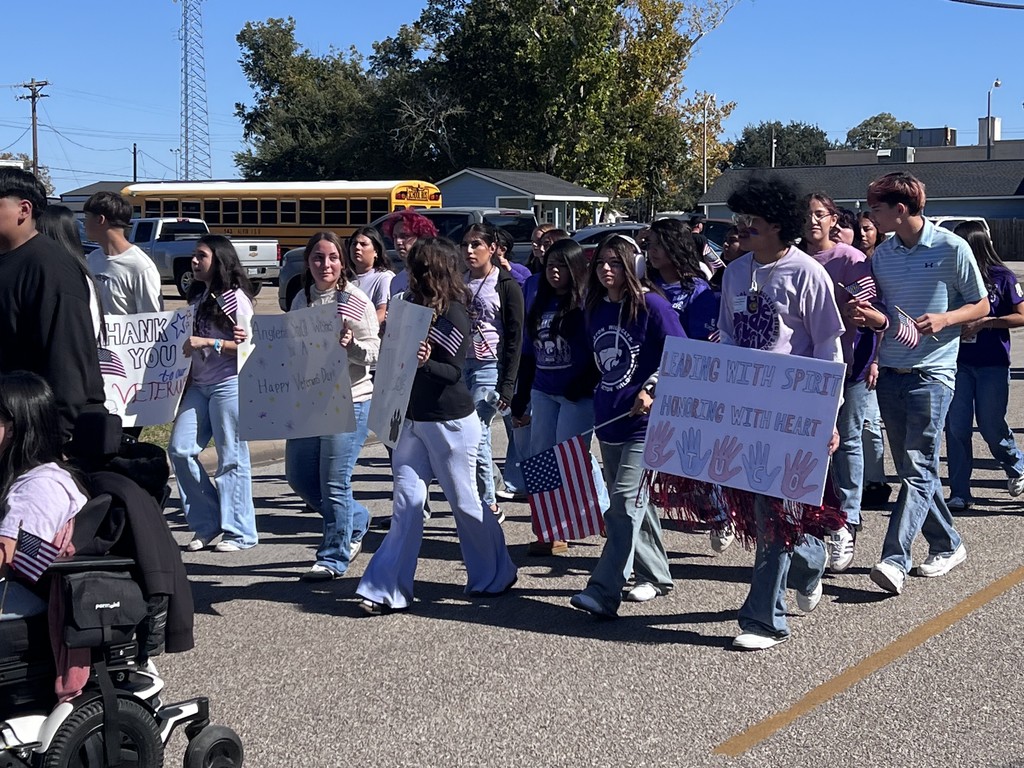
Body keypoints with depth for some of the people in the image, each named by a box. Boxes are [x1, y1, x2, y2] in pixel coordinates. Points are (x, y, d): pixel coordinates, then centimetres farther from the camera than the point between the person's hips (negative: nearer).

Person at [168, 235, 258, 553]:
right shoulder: (198, 297, 17)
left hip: (230, 384, -8)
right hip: (199, 384, 8)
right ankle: (207, 523, 11)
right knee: (179, 449, 0)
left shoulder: (235, 297, -5)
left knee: (231, 457, -3)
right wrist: (185, 385, 16)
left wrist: (207, 342, -20)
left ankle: (239, 531, 6)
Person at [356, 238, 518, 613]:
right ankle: (389, 589, 3)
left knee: (464, 501, 6)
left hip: (451, 423, -7)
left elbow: (454, 373, -17)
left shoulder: (453, 314, -15)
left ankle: (495, 575, 26)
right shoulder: (413, 304, 6)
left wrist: (426, 363, -34)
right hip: (414, 419, 7)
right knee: (406, 501, 2)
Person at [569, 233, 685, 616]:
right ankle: (655, 575, 30)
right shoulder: (596, 309, 10)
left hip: (644, 420, -8)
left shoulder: (651, 306, -10)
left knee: (625, 502, -13)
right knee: (633, 502, 15)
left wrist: (651, 390, -18)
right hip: (608, 419, 8)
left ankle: (603, 591, -17)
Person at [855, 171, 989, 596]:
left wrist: (944, 319, -17)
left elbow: (981, 305, 1)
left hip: (932, 373, -6)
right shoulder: (882, 254, 9)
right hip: (891, 371, 6)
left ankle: (895, 559, -17)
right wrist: (872, 317, -6)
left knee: (918, 468, -11)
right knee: (910, 468, 11)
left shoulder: (951, 248, -6)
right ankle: (947, 545, 25)